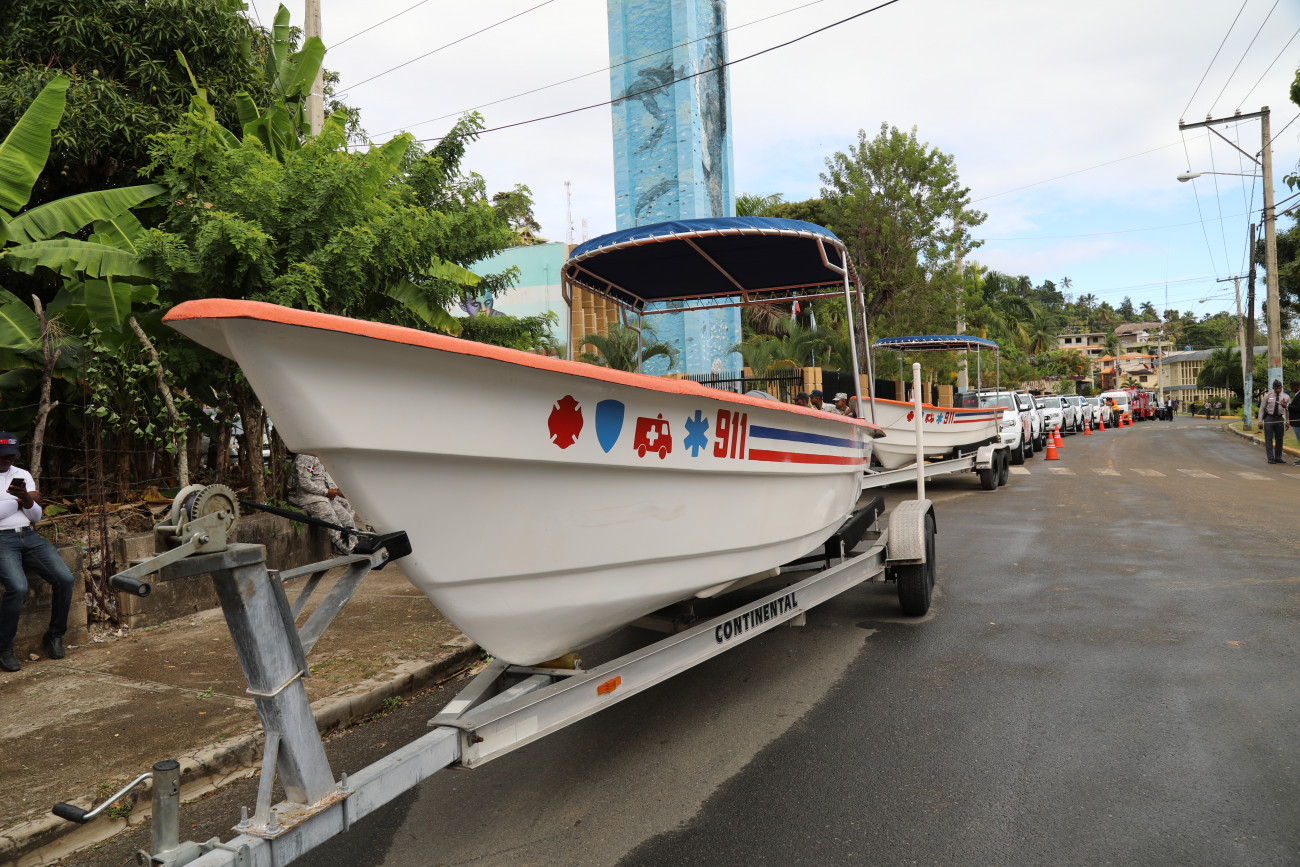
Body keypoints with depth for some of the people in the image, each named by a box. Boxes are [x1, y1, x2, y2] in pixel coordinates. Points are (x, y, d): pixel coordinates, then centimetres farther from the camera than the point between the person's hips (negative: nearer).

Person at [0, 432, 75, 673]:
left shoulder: (23, 475, 16)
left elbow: (36, 516, 11)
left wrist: (25, 498, -9)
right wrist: (20, 501, -2)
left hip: (29, 536, 5)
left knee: (65, 579, -15)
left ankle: (55, 635, 5)